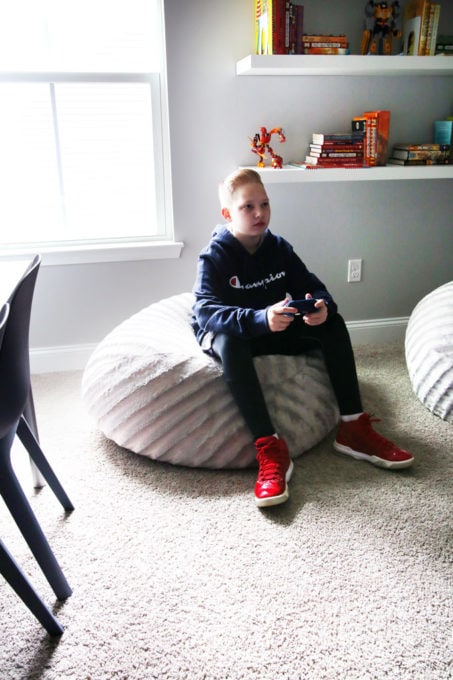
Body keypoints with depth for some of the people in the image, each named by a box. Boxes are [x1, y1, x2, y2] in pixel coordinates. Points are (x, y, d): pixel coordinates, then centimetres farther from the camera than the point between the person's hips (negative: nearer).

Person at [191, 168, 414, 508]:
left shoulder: (279, 248, 0)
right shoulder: (214, 257, -16)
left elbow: (313, 287, -4)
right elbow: (206, 311, -31)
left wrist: (321, 307, -31)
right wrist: (260, 319, -48)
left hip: (275, 333, 5)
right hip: (233, 335, -5)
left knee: (333, 322, -14)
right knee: (228, 341, -40)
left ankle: (353, 427, -14)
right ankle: (271, 449, -44)